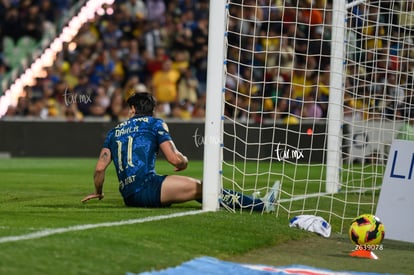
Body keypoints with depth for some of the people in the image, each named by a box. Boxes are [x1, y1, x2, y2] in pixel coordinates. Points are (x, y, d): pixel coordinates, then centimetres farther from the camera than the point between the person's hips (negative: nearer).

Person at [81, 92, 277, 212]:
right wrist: (184, 162, 22)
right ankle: (259, 205, -17)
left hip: (128, 196, 5)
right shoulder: (155, 123, 9)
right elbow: (174, 159, -1)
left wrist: (98, 192, 32)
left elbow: (100, 168, 15)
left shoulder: (114, 131, 22)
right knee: (201, 187, -7)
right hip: (145, 186, -5)